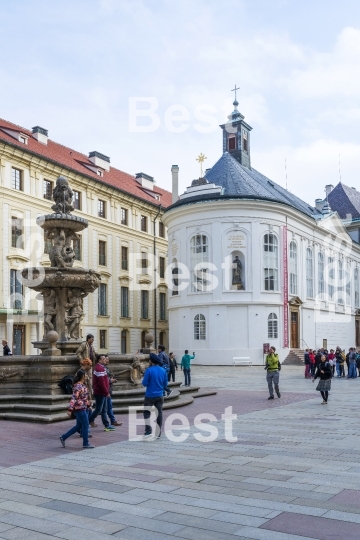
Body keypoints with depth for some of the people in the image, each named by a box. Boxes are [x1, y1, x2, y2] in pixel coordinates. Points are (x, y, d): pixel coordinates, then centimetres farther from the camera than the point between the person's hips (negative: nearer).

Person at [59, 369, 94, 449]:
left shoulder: (83, 385, 10)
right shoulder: (78, 386, -19)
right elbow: (74, 398, -24)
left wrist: (88, 403, 26)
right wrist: (70, 409, -26)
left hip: (83, 408, 10)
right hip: (80, 409, -10)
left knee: (78, 426, 16)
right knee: (85, 425, 0)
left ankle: (63, 437, 22)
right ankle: (85, 443, 11)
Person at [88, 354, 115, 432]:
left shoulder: (101, 368, 15)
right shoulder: (99, 369, -19)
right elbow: (101, 383, -24)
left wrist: (107, 391, 17)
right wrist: (107, 392, -19)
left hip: (103, 393, 10)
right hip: (100, 393, -10)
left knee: (104, 410, 11)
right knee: (98, 409, -2)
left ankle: (107, 425, 15)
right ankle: (88, 421, 11)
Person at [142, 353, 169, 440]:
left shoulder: (149, 370, -15)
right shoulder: (163, 370, 0)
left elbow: (144, 383, -13)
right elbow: (165, 384, 6)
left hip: (150, 396, -4)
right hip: (160, 396, 4)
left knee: (146, 413, 7)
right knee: (159, 413, 10)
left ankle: (148, 431, -6)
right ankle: (158, 434, 14)